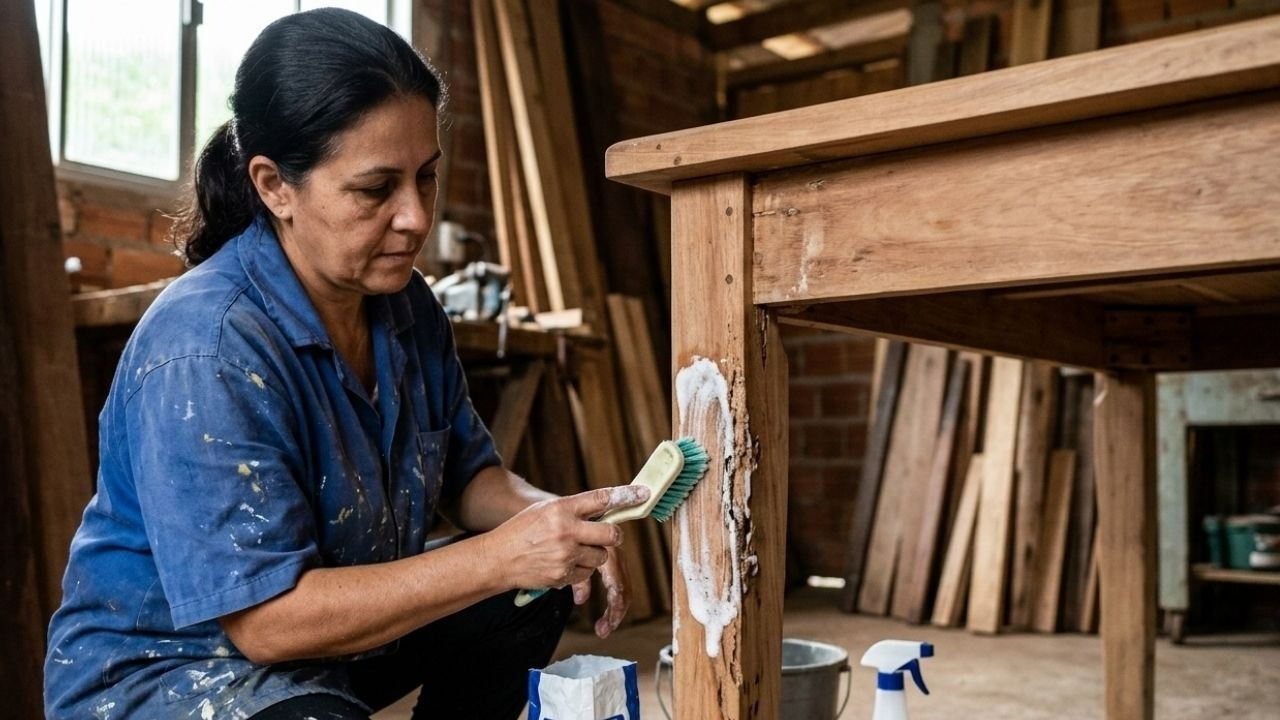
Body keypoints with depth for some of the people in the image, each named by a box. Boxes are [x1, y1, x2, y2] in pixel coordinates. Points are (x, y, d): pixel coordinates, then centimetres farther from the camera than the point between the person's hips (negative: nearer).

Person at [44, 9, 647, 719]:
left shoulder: (406, 304, -4)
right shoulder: (202, 351, -29)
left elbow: (468, 471, 5)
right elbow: (265, 619, -29)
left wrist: (551, 517, -17)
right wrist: (499, 556, -33)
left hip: (332, 627, 8)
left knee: (535, 595, -1)